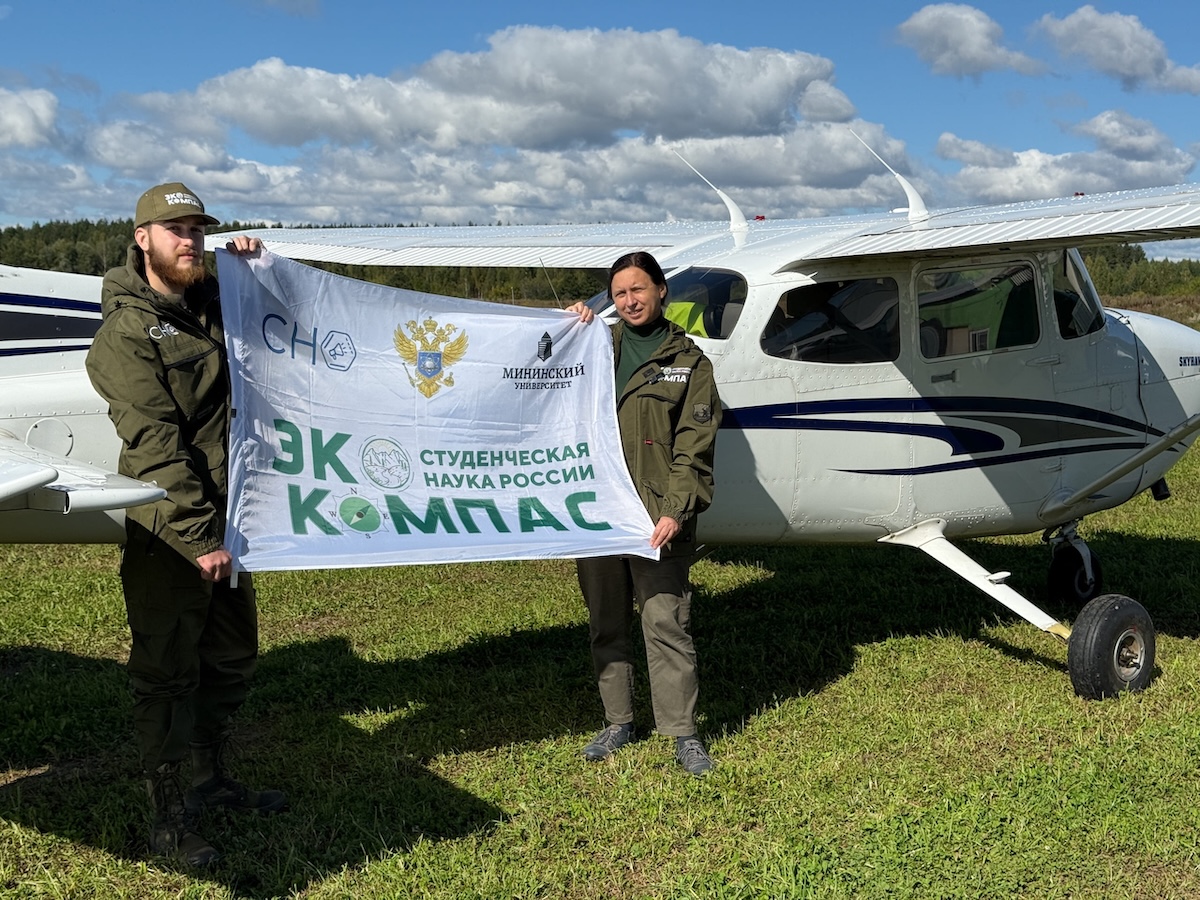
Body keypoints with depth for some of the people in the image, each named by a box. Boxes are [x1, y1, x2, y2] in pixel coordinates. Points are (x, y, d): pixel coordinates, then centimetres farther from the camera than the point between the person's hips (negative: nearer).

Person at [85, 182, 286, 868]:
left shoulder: (212, 304, 11)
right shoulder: (127, 331, -11)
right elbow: (155, 444, -20)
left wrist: (253, 267, 14)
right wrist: (197, 536, -24)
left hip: (224, 523, 8)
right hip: (168, 534, -8)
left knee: (232, 658, 18)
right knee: (168, 671, 1)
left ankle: (214, 779, 36)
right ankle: (168, 815, 13)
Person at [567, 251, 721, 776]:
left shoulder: (688, 362, 5)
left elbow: (694, 447, -2)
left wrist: (677, 510, -12)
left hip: (656, 519, -3)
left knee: (667, 624, -4)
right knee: (606, 625, 12)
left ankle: (683, 733, 7)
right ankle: (618, 722, 26)